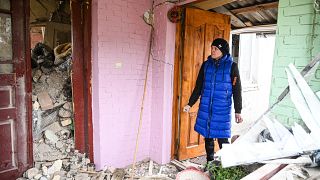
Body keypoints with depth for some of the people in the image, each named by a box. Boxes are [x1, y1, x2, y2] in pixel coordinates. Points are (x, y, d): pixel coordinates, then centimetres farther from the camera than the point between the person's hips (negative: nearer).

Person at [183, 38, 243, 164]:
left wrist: (238, 111, -2)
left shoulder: (231, 66, -2)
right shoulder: (206, 65, 7)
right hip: (205, 107, 4)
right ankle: (209, 163, 28)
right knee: (208, 137, 12)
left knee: (222, 138, -1)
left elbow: (237, 90, -1)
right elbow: (198, 87, 12)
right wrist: (190, 104, 9)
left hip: (222, 109, -3)